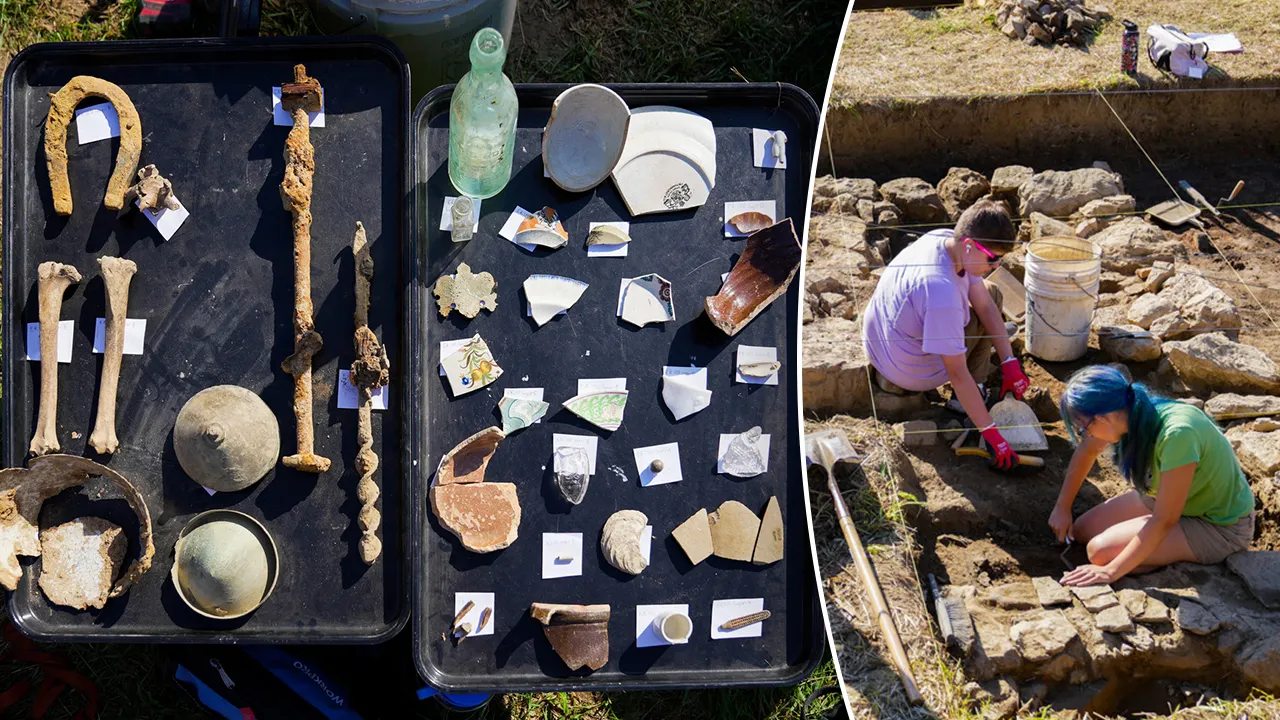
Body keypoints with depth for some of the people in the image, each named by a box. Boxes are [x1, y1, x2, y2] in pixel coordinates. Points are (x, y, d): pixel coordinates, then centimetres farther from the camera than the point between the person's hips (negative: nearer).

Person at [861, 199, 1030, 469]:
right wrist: (992, 434, -26)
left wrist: (1010, 364, -6)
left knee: (990, 295, 17)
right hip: (909, 372, -8)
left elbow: (985, 305, -2)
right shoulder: (941, 291, -38)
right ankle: (967, 400, 7)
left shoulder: (946, 238, -13)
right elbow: (957, 375, -32)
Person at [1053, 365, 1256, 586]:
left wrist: (1112, 571, -27)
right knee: (1081, 531, 4)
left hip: (1219, 526, -8)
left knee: (1101, 550, -21)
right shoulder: (1125, 412, -14)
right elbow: (1086, 452, 9)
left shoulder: (1177, 433, -37)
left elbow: (1164, 520, -30)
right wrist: (1062, 508, 11)